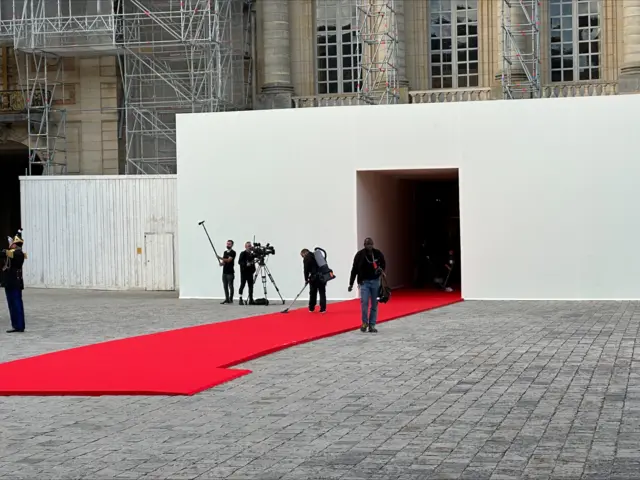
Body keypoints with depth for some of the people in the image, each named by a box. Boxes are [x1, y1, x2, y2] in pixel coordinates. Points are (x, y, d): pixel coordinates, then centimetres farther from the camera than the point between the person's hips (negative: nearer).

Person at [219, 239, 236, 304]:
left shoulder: (233, 252, -6)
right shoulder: (225, 252, 18)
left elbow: (228, 260, -18)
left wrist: (221, 258, -31)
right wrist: (221, 263, -4)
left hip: (230, 272, -7)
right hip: (224, 272, 7)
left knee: (230, 286, -4)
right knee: (225, 286, 6)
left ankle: (230, 299, 1)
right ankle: (227, 299, 9)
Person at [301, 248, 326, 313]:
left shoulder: (306, 259, 0)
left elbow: (306, 270, -5)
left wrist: (306, 279, 7)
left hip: (314, 277, -4)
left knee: (313, 293, 11)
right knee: (322, 293, 6)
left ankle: (311, 308, 21)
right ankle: (323, 309, -1)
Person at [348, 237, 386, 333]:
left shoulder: (378, 253, -2)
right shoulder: (359, 255, -6)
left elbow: (383, 264, 14)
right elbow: (354, 270, 1)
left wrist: (381, 269, -10)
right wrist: (351, 284, 2)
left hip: (375, 282, 2)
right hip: (364, 282, -2)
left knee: (374, 304, 4)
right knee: (364, 302, -13)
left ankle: (372, 325, 12)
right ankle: (364, 323, 5)